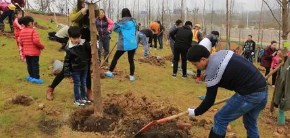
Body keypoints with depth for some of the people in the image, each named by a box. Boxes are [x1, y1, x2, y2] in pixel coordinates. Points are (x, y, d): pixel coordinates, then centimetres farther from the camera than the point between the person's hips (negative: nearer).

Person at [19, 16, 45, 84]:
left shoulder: (22, 31, 5)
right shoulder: (33, 31, -16)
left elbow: (21, 42, 8)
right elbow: (36, 41, -24)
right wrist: (42, 46, -9)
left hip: (26, 52, 6)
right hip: (34, 52, -6)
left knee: (29, 64, 16)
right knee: (35, 65, 0)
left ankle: (31, 76, 26)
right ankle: (36, 78, 0)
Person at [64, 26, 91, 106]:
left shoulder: (85, 44, -9)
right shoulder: (69, 49, -18)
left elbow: (90, 53, 2)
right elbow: (67, 61, -13)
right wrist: (67, 71, -13)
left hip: (84, 68, 4)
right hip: (75, 70, -4)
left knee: (83, 83, 17)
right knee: (77, 84, 5)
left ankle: (83, 97, 33)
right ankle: (77, 99, 18)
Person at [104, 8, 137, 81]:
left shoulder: (121, 21, -4)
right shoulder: (134, 21, 7)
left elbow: (114, 28, -1)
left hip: (123, 44, -3)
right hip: (133, 43, 3)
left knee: (115, 58, 13)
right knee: (131, 60, 9)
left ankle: (110, 72, 20)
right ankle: (132, 76, 10)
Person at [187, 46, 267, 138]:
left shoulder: (212, 71, -15)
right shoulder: (222, 53, 10)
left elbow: (209, 100, -8)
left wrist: (195, 112, 7)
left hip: (249, 94, -10)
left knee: (220, 119, 2)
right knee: (250, 123, 25)